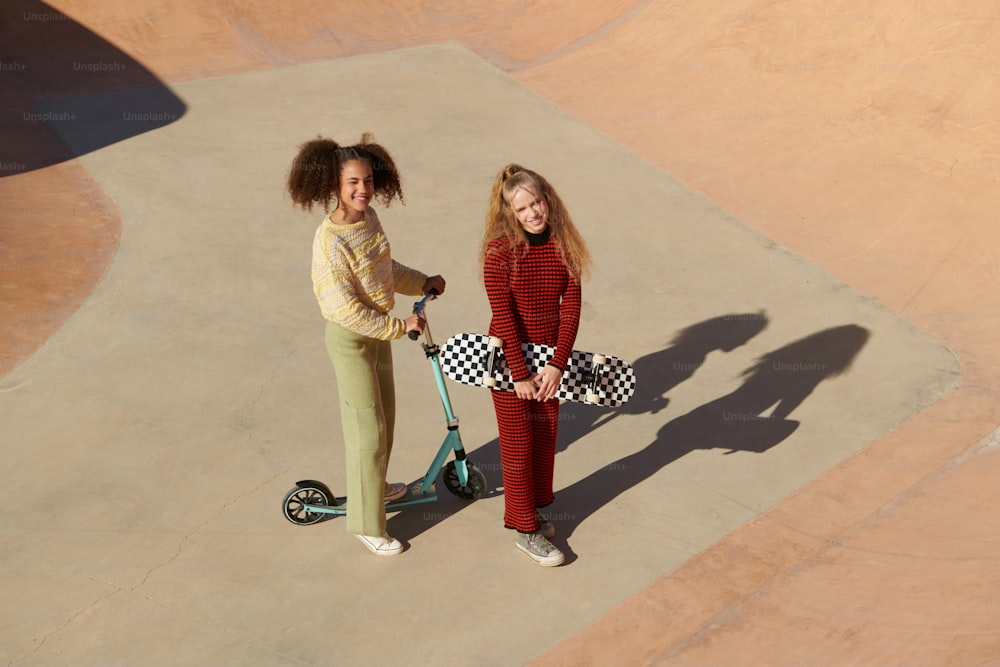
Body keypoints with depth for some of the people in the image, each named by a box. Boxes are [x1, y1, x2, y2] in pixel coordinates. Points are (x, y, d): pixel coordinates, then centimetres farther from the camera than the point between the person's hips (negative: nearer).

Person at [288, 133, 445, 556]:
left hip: (379, 330, 8)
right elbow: (344, 309, -27)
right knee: (367, 430, 0)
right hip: (350, 340, -8)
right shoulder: (330, 240, -28)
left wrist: (422, 283, 10)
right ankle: (366, 523, 15)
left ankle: (374, 486, 46)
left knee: (383, 415, 23)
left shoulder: (369, 219, -2)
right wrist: (398, 326, -23)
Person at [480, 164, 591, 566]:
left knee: (546, 435, 17)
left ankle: (534, 507, 40)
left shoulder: (564, 245, -6)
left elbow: (571, 307, -8)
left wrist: (557, 365, -15)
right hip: (510, 357, -4)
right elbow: (503, 316, -19)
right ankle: (524, 529, 20)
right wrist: (520, 374, -17)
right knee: (518, 443, 6)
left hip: (550, 356, 5)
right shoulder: (500, 251, -19)